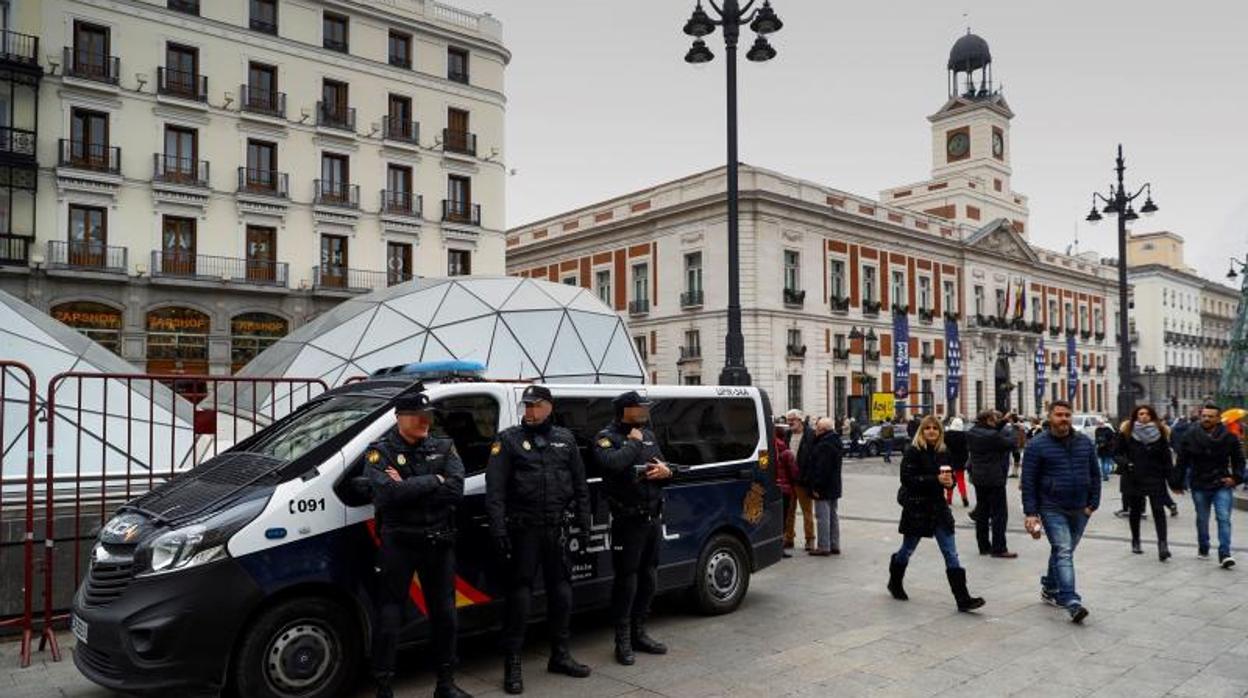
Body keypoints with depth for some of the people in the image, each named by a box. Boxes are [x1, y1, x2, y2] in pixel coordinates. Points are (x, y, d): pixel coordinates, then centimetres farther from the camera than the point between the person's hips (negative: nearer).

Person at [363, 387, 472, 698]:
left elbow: (456, 490, -11)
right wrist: (433, 481, -15)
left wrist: (409, 487, -17)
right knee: (389, 617, 0)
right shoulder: (380, 452, -5)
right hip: (398, 544, -4)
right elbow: (389, 492, -24)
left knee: (444, 614, 13)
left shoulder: (443, 448, 5)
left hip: (439, 542, 4)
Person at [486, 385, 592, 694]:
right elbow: (495, 489, -8)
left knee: (561, 590, 12)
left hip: (557, 529, 4)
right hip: (524, 529, -4)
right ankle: (512, 665, 9)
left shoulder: (565, 439, 10)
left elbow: (580, 485, 13)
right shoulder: (509, 439, -1)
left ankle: (560, 656, 27)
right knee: (519, 593, -1)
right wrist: (498, 529, -16)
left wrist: (584, 524, 8)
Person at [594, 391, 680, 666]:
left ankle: (639, 633, 27)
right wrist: (633, 443, -16)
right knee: (626, 580, -2)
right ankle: (623, 642, 10)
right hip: (628, 521, -7)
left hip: (653, 517, 7)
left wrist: (667, 472, -2)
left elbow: (665, 466, 20)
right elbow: (612, 463, -29)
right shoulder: (607, 437, -8)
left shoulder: (648, 435, 15)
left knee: (649, 578, 14)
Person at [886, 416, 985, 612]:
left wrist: (949, 481, -7)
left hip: (938, 507, 5)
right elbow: (907, 478, -19)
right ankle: (895, 583, 36)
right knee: (907, 549, 12)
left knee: (951, 554, 0)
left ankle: (963, 599, 1)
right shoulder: (913, 451, -12)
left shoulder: (944, 452, 6)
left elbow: (949, 475, 17)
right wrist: (936, 479, -25)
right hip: (916, 508, -5)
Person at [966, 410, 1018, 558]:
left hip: (978, 479, 8)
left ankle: (984, 546, 19)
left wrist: (1003, 422, 7)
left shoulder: (972, 433, 2)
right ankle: (999, 548, 0)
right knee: (999, 513, 0)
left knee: (982, 512, 13)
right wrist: (1010, 427, 0)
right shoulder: (992, 436, -23)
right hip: (994, 479, -8)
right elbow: (1011, 443, -14)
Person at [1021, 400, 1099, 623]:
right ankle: (1071, 602, -18)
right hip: (1052, 510, -5)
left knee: (1063, 552, 16)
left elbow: (1095, 474, 11)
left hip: (1080, 510, 5)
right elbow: (1028, 481, -7)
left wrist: (1093, 503, 3)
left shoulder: (1085, 443, 5)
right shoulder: (1037, 445, -7)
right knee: (1063, 552, -13)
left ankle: (1049, 588, 34)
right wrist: (1030, 513, -12)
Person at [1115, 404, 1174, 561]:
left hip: (1155, 478, 0)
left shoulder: (1160, 432, 0)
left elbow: (1166, 457, 2)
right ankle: (1135, 541, 27)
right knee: (1135, 511, 11)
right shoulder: (1126, 432, -3)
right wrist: (1125, 463, -16)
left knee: (1158, 510, -11)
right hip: (1133, 478, 1)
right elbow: (1117, 453, 3)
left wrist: (1171, 479, -1)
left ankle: (1162, 544, -14)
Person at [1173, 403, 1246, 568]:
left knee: (1224, 518, -10)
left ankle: (1224, 554, -9)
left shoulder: (1229, 436, -5)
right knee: (1202, 520, 14)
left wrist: (1236, 477, -6)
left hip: (1222, 485, -1)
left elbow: (1239, 459, 7)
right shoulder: (1190, 435, -4)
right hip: (1199, 486, 1)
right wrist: (1178, 483, 1)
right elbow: (1182, 461, 1)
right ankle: (1203, 549, 32)